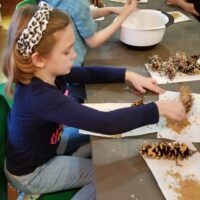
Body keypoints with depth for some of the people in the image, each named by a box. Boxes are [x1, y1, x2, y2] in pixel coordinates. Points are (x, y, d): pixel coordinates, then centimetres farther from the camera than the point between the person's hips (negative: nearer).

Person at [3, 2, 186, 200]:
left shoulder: (45, 74, -15)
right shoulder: (40, 96, -40)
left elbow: (87, 74, 3)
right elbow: (106, 123, -44)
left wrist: (128, 75, -7)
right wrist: (159, 108, -36)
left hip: (43, 146, 8)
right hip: (30, 173, -7)